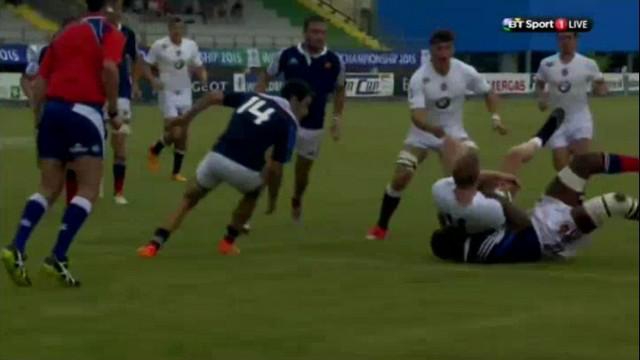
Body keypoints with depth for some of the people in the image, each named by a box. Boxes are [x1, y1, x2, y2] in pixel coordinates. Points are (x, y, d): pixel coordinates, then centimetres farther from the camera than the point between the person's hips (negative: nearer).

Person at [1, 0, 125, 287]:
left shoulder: (65, 34, 21)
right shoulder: (110, 33, 3)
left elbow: (40, 82, 16)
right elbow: (109, 68, -17)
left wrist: (41, 121, 22)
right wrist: (113, 111, -7)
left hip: (52, 110, 6)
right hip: (83, 113, -6)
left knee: (49, 190, 11)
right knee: (88, 190, 0)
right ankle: (58, 257, -12)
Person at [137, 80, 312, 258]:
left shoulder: (254, 97, 21)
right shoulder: (288, 123, 5)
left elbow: (213, 96, 14)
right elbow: (275, 168, 2)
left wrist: (187, 117, 20)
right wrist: (273, 198, 15)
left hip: (216, 157, 3)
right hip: (244, 168, -3)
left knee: (188, 200, 21)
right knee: (252, 194, 33)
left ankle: (154, 244, 8)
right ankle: (228, 242, 33)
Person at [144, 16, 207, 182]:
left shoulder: (191, 45, 2)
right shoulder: (159, 46, -11)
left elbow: (198, 67, 11)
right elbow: (146, 65, -5)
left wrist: (203, 75, -12)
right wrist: (153, 80, -23)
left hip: (185, 93, 5)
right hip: (168, 93, -5)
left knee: (184, 135, 6)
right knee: (175, 133, -14)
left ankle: (176, 172, 18)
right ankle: (155, 151, 18)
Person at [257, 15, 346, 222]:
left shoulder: (334, 61, -6)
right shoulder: (287, 55, -9)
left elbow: (339, 90, 10)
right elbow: (266, 77, 4)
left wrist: (337, 118, 3)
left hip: (313, 126, 2)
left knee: (303, 171, 16)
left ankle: (296, 202, 45)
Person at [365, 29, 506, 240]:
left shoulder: (466, 72, -16)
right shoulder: (419, 78, -25)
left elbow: (488, 93, 3)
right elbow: (416, 116, -35)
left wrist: (495, 117, -14)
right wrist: (435, 129, -55)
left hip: (453, 133, 2)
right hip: (422, 134, -2)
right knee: (400, 178, -10)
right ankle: (381, 227, 9)